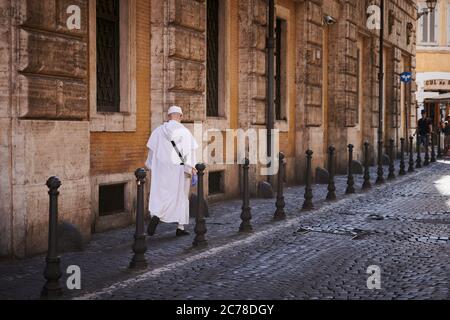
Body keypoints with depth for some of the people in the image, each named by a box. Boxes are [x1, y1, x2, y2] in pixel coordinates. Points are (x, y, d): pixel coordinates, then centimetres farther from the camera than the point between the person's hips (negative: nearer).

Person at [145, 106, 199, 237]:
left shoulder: (158, 130, 3)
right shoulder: (184, 132, -6)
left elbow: (151, 149, 8)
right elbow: (189, 151, -11)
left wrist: (151, 166, 18)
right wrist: (191, 167, -6)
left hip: (161, 169, 2)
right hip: (179, 170, -2)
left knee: (159, 194, 4)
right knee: (181, 196, 9)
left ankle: (155, 216, -24)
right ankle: (180, 227, 12)